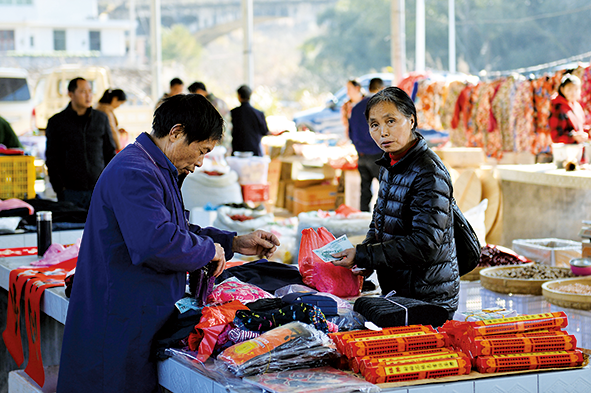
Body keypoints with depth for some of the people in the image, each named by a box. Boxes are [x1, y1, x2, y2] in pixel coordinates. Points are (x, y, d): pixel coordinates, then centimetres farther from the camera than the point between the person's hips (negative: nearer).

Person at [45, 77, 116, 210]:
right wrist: (60, 188, -5)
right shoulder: (56, 122, 5)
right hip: (71, 192, -2)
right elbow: (52, 160, 5)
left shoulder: (101, 119, 12)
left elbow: (110, 153, 15)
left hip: (99, 190, 2)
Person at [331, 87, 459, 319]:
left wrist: (363, 256, -21)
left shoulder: (429, 174, -19)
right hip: (395, 291, 8)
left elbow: (425, 243, -24)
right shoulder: (389, 164, 10)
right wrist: (366, 262, 4)